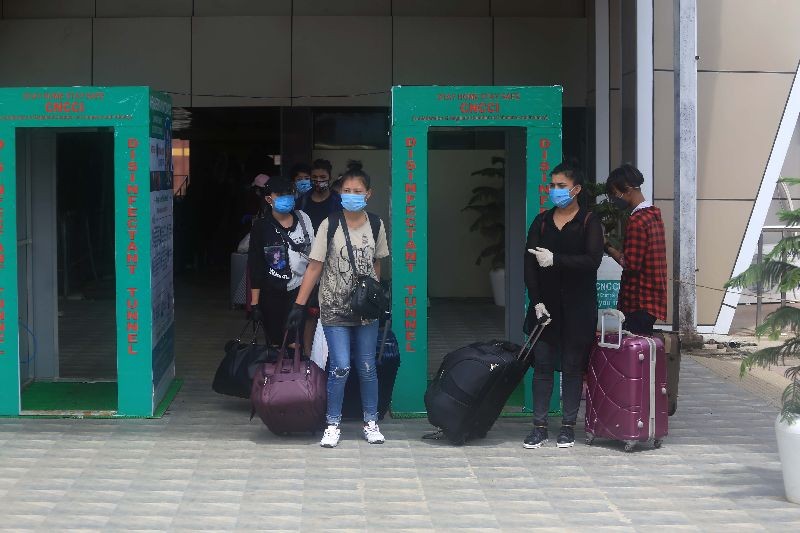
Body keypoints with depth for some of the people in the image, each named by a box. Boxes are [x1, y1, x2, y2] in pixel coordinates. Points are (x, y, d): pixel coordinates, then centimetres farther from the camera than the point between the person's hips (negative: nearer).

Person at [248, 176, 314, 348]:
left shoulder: (303, 218, 4)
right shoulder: (261, 227, -5)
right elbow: (255, 265, -5)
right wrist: (254, 302, -8)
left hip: (300, 290, 2)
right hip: (273, 295, -2)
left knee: (297, 342, -3)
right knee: (275, 342, 2)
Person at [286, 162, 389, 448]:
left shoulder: (376, 225, 2)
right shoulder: (329, 225, -7)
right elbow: (315, 266, -7)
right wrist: (299, 304, -10)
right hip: (334, 308, -3)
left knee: (367, 368, 8)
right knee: (340, 367, -8)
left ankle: (371, 422, 22)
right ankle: (333, 425, 5)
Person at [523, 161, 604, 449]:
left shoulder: (589, 222, -2)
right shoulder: (541, 222, 8)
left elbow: (592, 261, -15)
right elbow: (530, 264, 2)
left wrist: (555, 260, -23)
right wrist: (536, 301, -9)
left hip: (578, 307, -3)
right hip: (545, 304, 3)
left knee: (572, 367, 4)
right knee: (542, 365, 2)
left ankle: (568, 426, 12)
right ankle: (540, 426, 7)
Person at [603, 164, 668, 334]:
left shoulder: (637, 221, -16)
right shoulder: (653, 215, 13)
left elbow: (631, 264, -18)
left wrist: (608, 248, -7)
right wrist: (615, 247, 12)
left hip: (640, 301, -10)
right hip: (652, 299, 10)